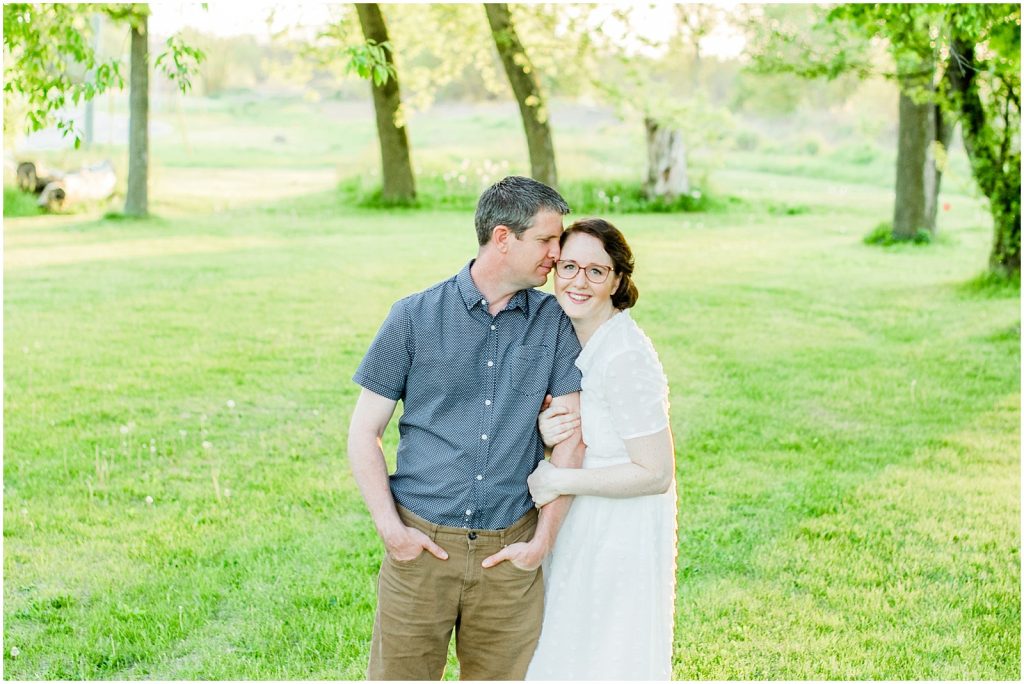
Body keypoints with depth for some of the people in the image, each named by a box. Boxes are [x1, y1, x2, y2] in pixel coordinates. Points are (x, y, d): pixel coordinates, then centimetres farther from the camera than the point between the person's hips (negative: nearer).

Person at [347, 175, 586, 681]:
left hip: (510, 552, 2)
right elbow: (364, 432, 1)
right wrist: (391, 529, -8)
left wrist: (544, 538, -6)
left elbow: (570, 436, 1)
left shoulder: (554, 322, 3)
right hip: (423, 544, -1)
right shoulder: (415, 317, -2)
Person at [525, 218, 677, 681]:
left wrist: (557, 480, -21)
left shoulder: (625, 358, -25)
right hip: (577, 528, 9)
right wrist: (546, 431, -12)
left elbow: (656, 474, -23)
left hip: (620, 535, -9)